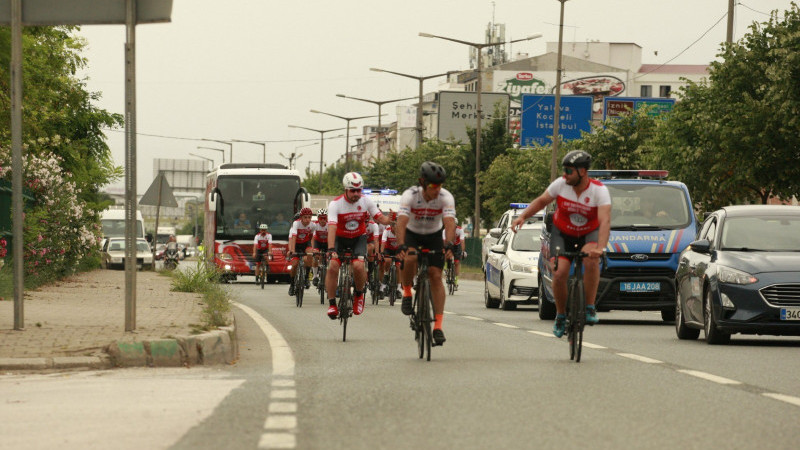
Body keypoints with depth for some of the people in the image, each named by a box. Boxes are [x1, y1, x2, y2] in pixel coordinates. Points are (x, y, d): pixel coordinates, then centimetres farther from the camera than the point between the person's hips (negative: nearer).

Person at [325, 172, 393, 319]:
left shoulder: (366, 201, -13)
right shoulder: (335, 204, -22)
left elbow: (380, 218, -10)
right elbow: (332, 227, -32)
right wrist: (331, 249, -44)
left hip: (359, 238, 1)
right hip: (340, 239, -1)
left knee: (358, 266, -24)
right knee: (333, 267, -21)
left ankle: (359, 294, 5)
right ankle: (332, 304, -9)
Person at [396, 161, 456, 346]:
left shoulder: (446, 197, -24)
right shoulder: (410, 195, -27)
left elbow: (450, 223, -35)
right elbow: (401, 222, -38)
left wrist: (448, 245, -52)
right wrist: (401, 246, -53)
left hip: (434, 236, 1)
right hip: (412, 235, -1)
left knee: (436, 276, -11)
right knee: (410, 259, -34)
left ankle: (438, 326, -10)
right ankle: (407, 293, -7)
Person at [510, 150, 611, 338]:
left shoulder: (599, 190, -24)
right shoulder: (561, 184, -16)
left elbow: (605, 221, -35)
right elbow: (541, 201, 1)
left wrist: (600, 248, -50)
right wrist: (523, 217, -14)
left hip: (589, 234, -2)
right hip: (562, 234, 2)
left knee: (591, 260, -34)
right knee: (559, 274, -17)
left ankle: (590, 308, -20)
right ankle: (561, 315, 9)